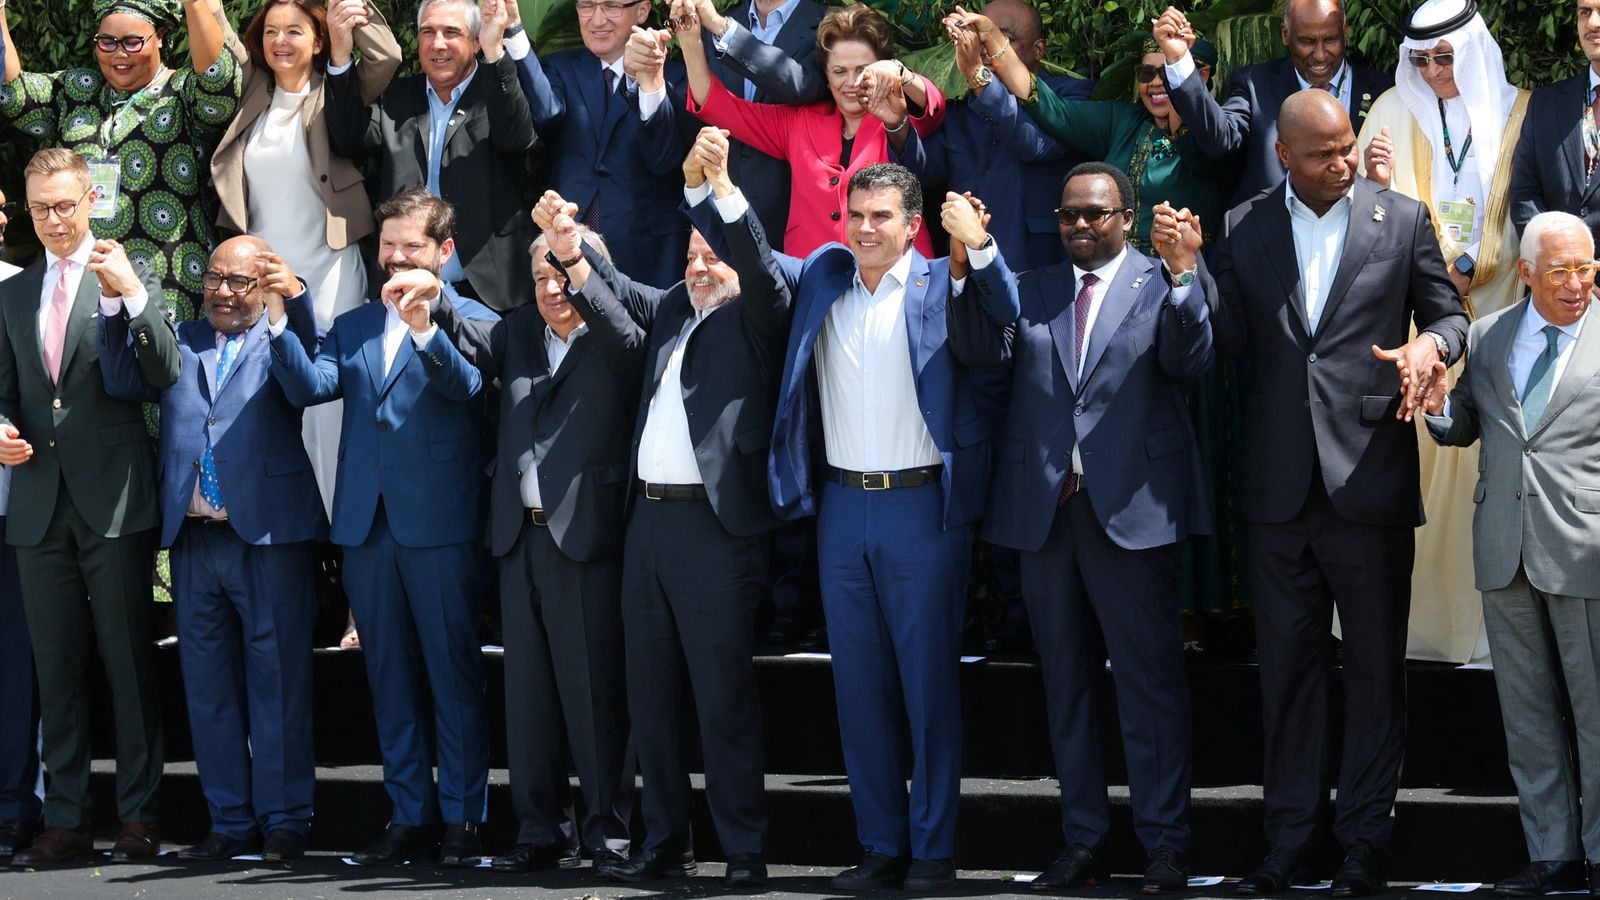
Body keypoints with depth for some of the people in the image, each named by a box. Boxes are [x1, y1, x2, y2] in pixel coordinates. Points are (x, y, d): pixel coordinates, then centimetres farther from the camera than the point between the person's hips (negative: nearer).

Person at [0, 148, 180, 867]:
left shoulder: (131, 280, 2)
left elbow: (167, 374, -10)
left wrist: (131, 294, -22)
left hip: (114, 499, -4)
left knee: (129, 661, -3)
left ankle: (140, 818, 2)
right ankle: (66, 820, 12)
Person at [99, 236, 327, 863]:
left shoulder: (281, 340, 5)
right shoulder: (181, 342, 18)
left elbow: (311, 369, -17)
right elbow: (124, 382, 4)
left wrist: (294, 297, -34)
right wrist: (117, 305, -9)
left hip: (268, 534, -5)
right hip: (193, 539, 5)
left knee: (276, 679, -2)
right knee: (206, 683, 8)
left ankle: (284, 821, 4)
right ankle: (230, 822, 15)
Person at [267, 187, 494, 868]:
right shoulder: (353, 327, 16)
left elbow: (462, 384, -17)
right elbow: (308, 387, 2)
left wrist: (423, 326, -33)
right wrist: (277, 324, -13)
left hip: (440, 527, -5)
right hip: (367, 529, 5)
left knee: (454, 676, -2)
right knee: (390, 681, 9)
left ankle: (461, 817, 3)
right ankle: (409, 815, 15)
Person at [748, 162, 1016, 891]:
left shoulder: (940, 285, -2)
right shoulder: (821, 279, 10)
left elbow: (1008, 309, -13)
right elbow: (750, 260, 13)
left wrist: (980, 246, -29)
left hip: (922, 507, -4)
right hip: (842, 506, 4)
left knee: (928, 679, 0)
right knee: (859, 682, 8)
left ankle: (933, 850, 5)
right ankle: (880, 845, 15)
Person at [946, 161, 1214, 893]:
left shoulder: (1162, 286, 2)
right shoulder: (1030, 290, 13)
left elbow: (1190, 360, -13)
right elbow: (983, 349, -3)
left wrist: (1184, 272, -26)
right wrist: (967, 259, -15)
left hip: (1132, 510, -4)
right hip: (1045, 511, 4)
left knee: (1151, 682, -3)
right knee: (1067, 685, 11)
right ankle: (1083, 841, 18)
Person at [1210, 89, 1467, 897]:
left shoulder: (1402, 220, 3)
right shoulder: (1243, 228, 7)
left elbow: (1448, 313, 8)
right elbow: (1225, 339, 3)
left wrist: (1430, 345, -15)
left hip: (1368, 481, -2)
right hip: (1278, 488, 2)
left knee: (1375, 667, 4)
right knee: (1286, 666, 10)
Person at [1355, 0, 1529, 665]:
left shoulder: (1515, 113, 7)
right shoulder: (1395, 112, 9)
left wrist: (1476, 273, -8)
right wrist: (1378, 182, -16)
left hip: (1490, 306, 0)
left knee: (1482, 460, -5)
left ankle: (1476, 615, -1)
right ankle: (1408, 608, -3)